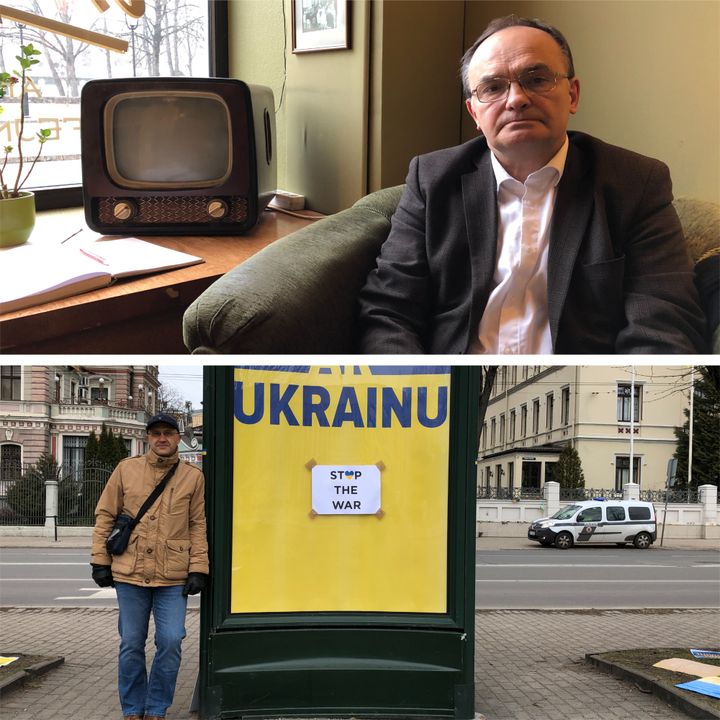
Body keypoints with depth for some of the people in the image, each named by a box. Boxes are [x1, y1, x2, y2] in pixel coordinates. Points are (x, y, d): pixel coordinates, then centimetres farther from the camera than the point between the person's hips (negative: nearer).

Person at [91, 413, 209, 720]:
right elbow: (105, 515, 7)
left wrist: (198, 569, 0)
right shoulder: (126, 469, 3)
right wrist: (100, 561, 3)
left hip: (174, 578, 0)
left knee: (170, 643, -3)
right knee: (131, 645, 7)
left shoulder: (193, 476, 4)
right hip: (130, 574, 0)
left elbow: (198, 525, 6)